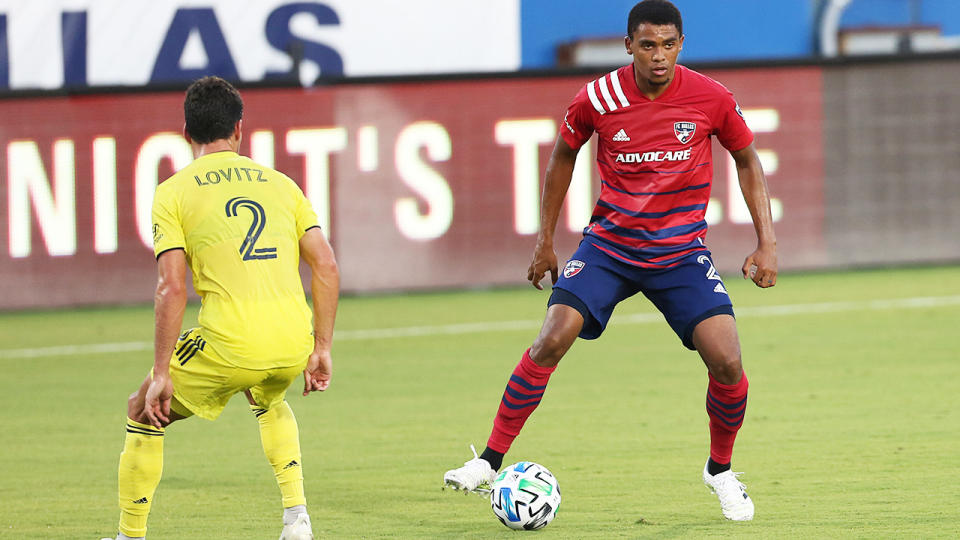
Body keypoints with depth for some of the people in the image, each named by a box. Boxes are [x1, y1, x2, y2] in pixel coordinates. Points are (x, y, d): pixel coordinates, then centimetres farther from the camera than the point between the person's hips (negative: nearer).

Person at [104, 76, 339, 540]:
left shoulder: (172, 193, 3)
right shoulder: (280, 183, 15)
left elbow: (172, 289, -6)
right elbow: (326, 267, 8)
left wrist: (161, 374, -3)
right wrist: (321, 349, 14)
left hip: (228, 345, -4)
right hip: (293, 341, 4)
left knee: (142, 412, 20)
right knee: (268, 399, 38)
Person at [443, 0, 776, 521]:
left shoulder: (710, 98, -11)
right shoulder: (598, 98, -11)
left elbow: (747, 159, 6)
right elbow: (563, 153, 9)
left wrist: (766, 241, -1)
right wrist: (545, 238, 11)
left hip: (682, 252, 0)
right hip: (609, 242, 0)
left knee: (726, 361, -15)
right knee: (551, 339, -19)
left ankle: (720, 470, 13)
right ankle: (489, 462, -8)